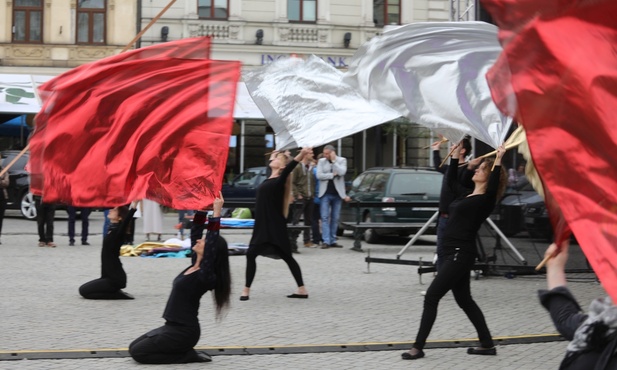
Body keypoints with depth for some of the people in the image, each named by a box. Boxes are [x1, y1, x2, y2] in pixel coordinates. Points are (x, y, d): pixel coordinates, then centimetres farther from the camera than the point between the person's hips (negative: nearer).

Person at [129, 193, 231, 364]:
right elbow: (195, 231, 9)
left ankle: (189, 355, -3)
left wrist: (216, 212, -32)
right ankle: (186, 352, 11)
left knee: (138, 351, -11)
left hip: (184, 331, -9)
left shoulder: (205, 275, -18)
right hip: (173, 326, 9)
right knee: (134, 346, 11)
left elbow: (212, 241, -30)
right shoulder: (194, 265, 6)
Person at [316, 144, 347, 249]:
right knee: (325, 217, -6)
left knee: (335, 218, 5)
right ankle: (326, 241, -8)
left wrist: (333, 161, -12)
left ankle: (332, 240, 11)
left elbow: (341, 172, -15)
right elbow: (319, 175, -6)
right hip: (325, 193, 0)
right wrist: (332, 175, -10)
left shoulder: (342, 160, 3)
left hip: (337, 193, 0)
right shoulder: (321, 161, 6)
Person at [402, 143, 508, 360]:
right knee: (464, 300, 14)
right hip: (453, 253, 9)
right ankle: (487, 344, 21)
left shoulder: (485, 200, -11)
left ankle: (418, 348, -2)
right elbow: (451, 180, 30)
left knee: (431, 297, -7)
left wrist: (498, 161, -37)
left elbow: (492, 188, -33)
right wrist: (456, 154, 28)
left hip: (461, 254, -9)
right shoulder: (466, 195, 14)